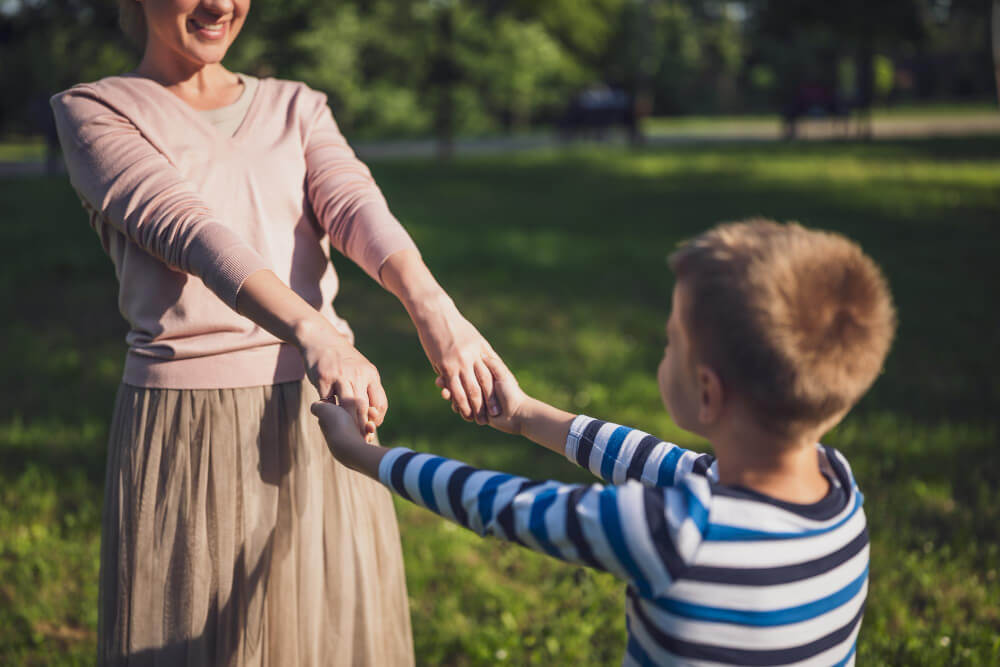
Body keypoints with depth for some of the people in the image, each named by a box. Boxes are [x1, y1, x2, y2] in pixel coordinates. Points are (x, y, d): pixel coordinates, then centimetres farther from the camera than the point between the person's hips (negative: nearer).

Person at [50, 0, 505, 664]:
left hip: (317, 416, 3)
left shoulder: (297, 108, 12)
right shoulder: (93, 111, 1)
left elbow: (354, 207, -8)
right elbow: (184, 229, -18)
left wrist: (431, 304, -29)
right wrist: (310, 332, -35)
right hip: (184, 429, -3)